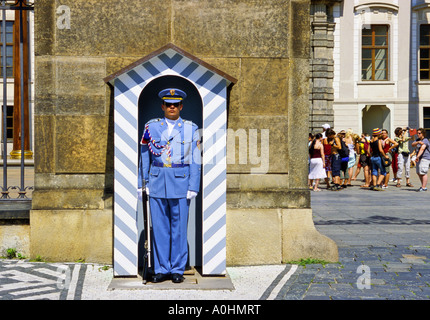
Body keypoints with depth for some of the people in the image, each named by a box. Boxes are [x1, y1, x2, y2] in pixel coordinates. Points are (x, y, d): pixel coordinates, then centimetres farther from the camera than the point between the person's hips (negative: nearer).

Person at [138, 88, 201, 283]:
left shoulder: (191, 129, 3)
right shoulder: (151, 127, 6)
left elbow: (195, 161, 1)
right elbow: (144, 157, 9)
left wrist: (193, 187, -6)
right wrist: (142, 184, 5)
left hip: (181, 183, -1)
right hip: (157, 182, 1)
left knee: (179, 227, 3)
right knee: (159, 227, 4)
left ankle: (177, 270, 13)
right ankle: (161, 269, 14)